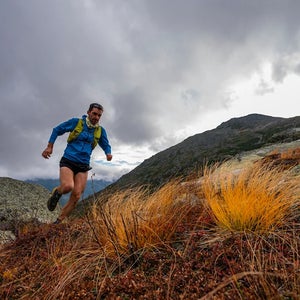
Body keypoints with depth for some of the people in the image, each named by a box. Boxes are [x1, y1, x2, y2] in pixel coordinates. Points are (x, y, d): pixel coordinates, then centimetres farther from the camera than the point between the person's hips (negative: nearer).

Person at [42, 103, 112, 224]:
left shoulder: (100, 131, 6)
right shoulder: (76, 122, -1)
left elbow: (106, 145, 19)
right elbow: (57, 130, 9)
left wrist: (108, 153, -4)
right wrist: (50, 147, 4)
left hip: (83, 166, 3)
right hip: (68, 161, -3)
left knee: (76, 196, -6)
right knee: (68, 186, -29)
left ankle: (59, 222, 12)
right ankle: (56, 192, 8)